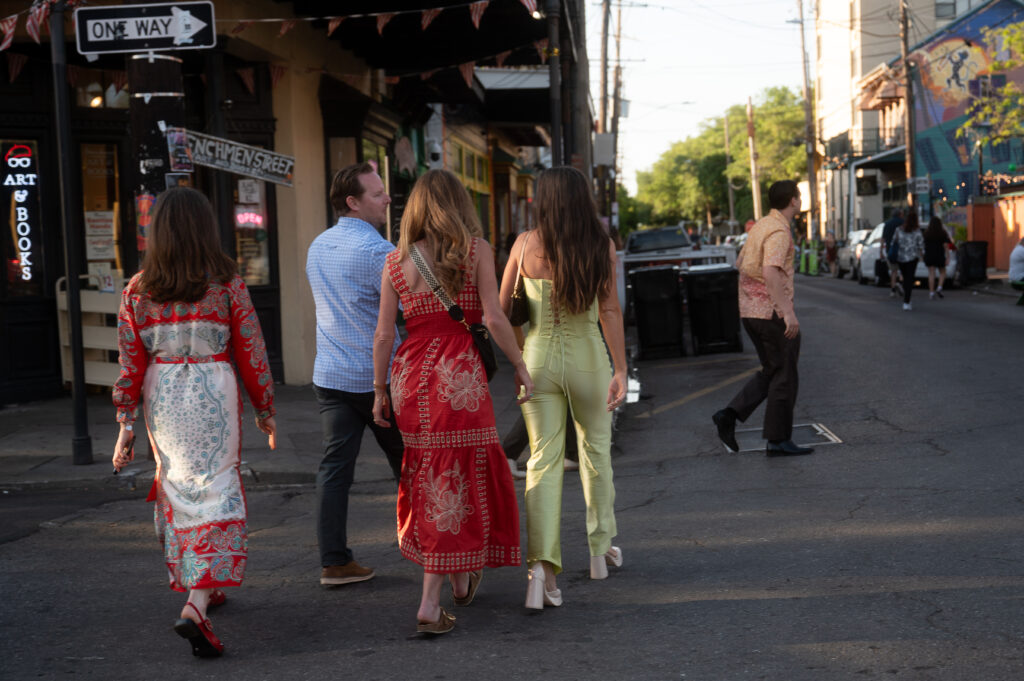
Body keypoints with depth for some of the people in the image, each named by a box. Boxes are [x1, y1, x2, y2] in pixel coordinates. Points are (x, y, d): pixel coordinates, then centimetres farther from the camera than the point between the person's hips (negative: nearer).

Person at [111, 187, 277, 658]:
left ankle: (200, 587, 35)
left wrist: (126, 427, 7)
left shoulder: (137, 291, 0)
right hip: (213, 397, -3)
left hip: (161, 400, 3)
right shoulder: (226, 283, -6)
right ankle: (196, 606, -16)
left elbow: (130, 365, 1)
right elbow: (251, 353, -2)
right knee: (215, 493, -1)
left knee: (177, 490, 20)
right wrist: (264, 410, 10)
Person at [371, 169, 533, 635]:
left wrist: (380, 391, 12)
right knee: (456, 480, 2)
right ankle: (429, 604, 3)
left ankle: (461, 579, 29)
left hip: (411, 375, 4)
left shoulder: (396, 261, 5)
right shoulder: (476, 251, -3)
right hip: (459, 374, -4)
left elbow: (383, 334, 4)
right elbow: (494, 319, -10)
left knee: (429, 477, 18)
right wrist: (520, 366, 2)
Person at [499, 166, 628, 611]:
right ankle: (600, 547, 33)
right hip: (587, 357, 0)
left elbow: (501, 308, 4)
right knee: (595, 449, 19)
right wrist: (620, 370, -9)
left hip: (538, 358, 0)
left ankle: (542, 562, -14)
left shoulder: (526, 247, -3)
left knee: (543, 458, 1)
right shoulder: (602, 246, -5)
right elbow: (609, 311, -10)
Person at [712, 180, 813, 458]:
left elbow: (740, 263, 23)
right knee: (784, 375, 1)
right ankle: (778, 439, 5)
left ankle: (730, 414, 4)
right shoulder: (779, 231, -16)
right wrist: (787, 312, -32)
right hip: (772, 312, -9)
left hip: (750, 310, 9)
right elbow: (771, 272, -30)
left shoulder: (761, 225, 13)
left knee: (771, 372, 17)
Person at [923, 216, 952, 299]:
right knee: (942, 273, 15)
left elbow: (924, 245, 3)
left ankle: (931, 292, -2)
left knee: (931, 274, 2)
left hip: (929, 255, 1)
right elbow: (946, 246, -8)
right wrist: (947, 258, -7)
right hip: (940, 255, -1)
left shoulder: (926, 233, -1)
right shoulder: (942, 233, -5)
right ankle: (939, 288, -3)